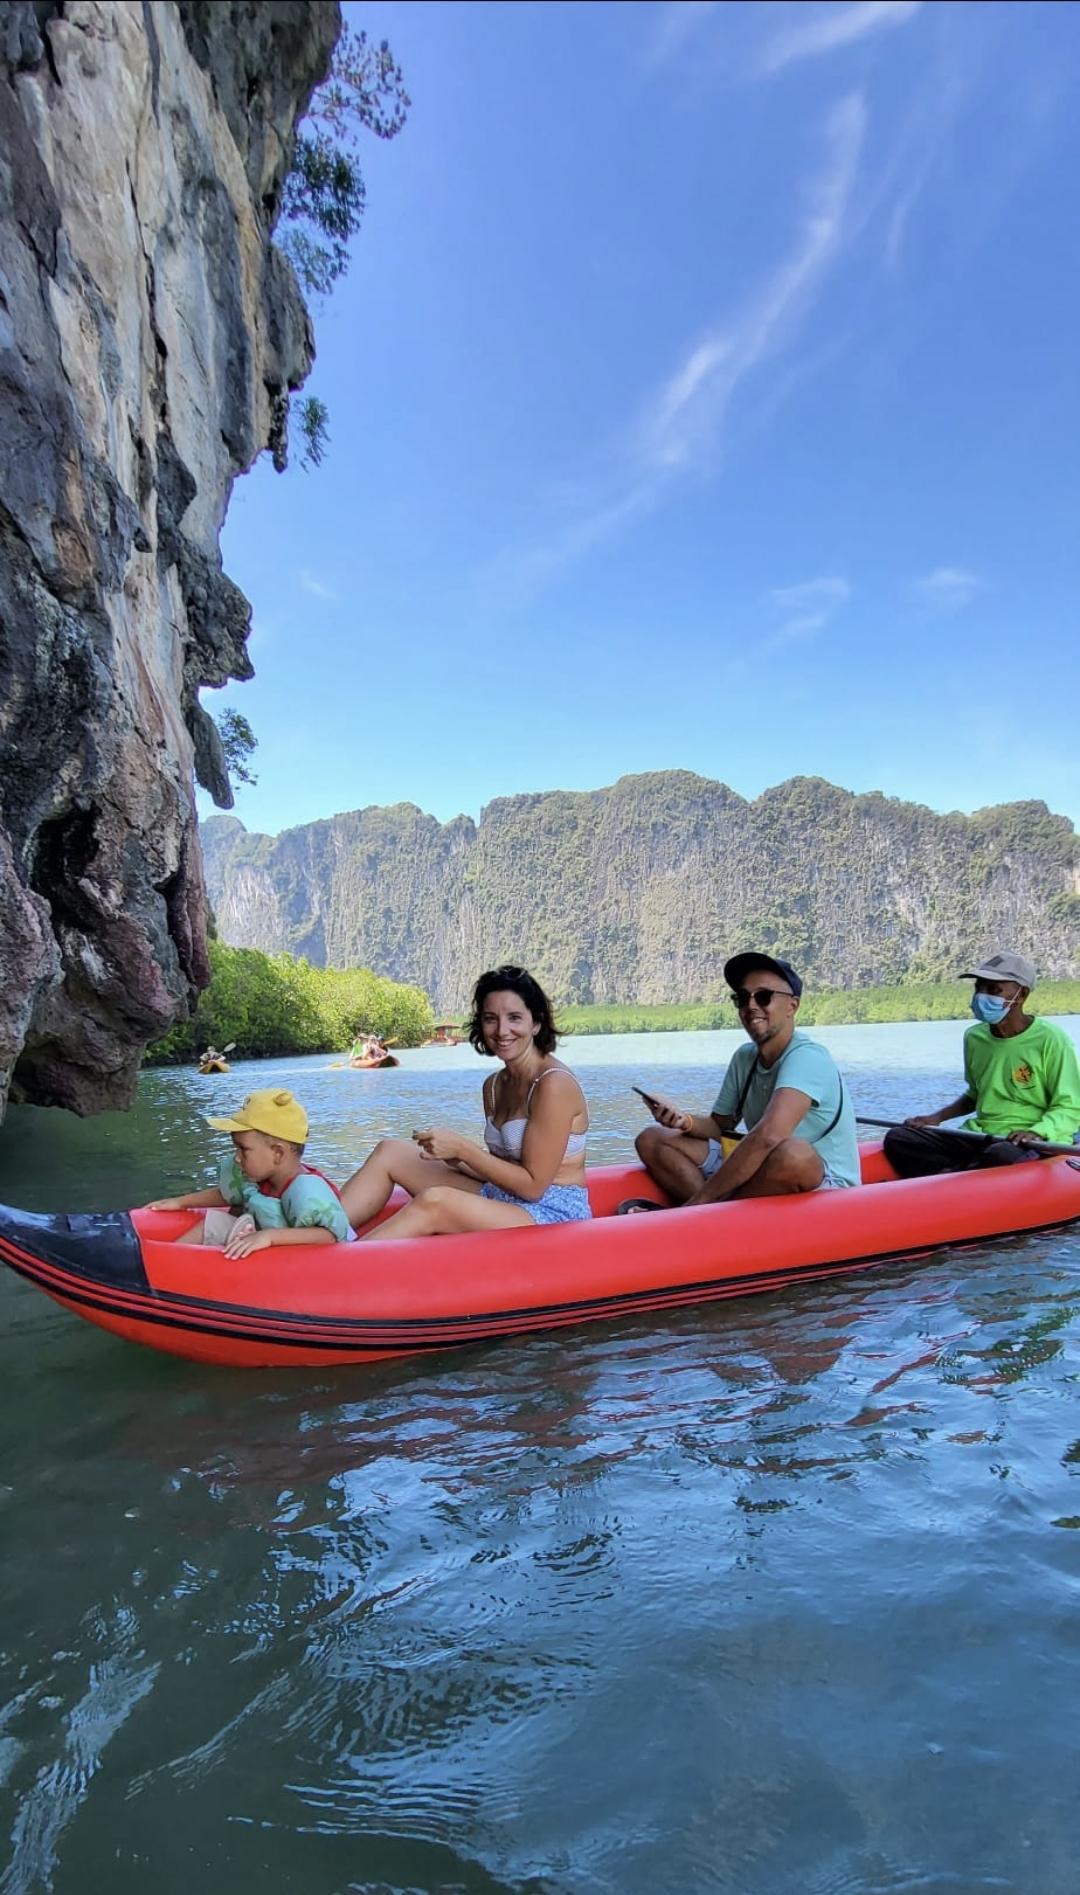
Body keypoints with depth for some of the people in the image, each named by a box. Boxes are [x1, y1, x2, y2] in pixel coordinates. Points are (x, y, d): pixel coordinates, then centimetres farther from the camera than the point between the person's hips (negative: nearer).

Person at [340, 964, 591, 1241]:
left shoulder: (554, 1083, -16)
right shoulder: (494, 1085, 9)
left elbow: (532, 1185, -17)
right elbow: (503, 1169, 11)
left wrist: (462, 1148, -17)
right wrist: (458, 1155, -7)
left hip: (555, 1215, -9)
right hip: (503, 1204, 9)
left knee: (433, 1203, -31)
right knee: (390, 1152, 3)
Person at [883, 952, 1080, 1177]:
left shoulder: (1050, 1040, -9)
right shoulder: (974, 1037, 9)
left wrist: (1035, 1133, -26)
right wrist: (936, 1117, 8)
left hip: (1036, 1144, -5)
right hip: (979, 1136, 5)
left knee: (1002, 1155, -41)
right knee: (898, 1139, -13)